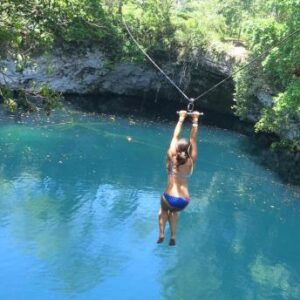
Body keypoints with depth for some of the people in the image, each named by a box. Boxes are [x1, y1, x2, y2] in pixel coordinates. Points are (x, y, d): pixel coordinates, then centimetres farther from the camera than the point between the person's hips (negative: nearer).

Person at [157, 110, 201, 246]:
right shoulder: (191, 161, -3)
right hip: (184, 201, 2)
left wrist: (181, 119, 11)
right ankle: (173, 236, 23)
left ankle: (161, 234, 16)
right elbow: (193, 139, 4)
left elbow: (175, 136, 4)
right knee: (174, 211, 35)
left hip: (169, 198, -1)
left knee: (163, 210, 33)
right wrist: (195, 121, 7)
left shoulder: (171, 157, -6)